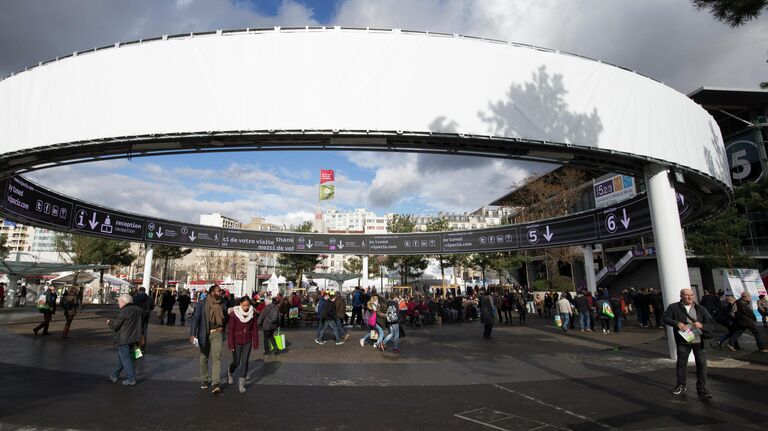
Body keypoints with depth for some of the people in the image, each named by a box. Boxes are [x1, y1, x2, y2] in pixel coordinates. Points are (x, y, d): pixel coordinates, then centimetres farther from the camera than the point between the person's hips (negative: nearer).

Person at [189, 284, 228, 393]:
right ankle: (204, 380, 33)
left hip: (216, 333, 1)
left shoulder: (222, 304, 3)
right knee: (204, 357, 15)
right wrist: (192, 334, -15)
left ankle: (216, 383, -10)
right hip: (204, 334, -1)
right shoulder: (202, 304, -8)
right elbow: (195, 318, -10)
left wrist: (222, 327, 3)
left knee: (217, 356, -10)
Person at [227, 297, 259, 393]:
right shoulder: (234, 313, -13)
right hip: (237, 342, -2)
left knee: (245, 362, 0)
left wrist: (255, 343, -1)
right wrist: (231, 344, -13)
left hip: (247, 342, 2)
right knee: (236, 362, 7)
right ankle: (230, 373, 41)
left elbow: (255, 329, 0)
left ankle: (241, 383, 12)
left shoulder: (252, 314, -5)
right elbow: (230, 330, -11)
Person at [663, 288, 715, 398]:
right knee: (681, 363, 8)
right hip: (683, 341, -1)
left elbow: (712, 325, 1)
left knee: (702, 364, 1)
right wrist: (677, 323, -21)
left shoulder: (701, 309, 4)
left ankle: (701, 389, 14)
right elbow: (666, 318, -5)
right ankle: (680, 386, 25)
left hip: (698, 341, 1)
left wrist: (702, 325, -19)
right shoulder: (674, 307, 0)